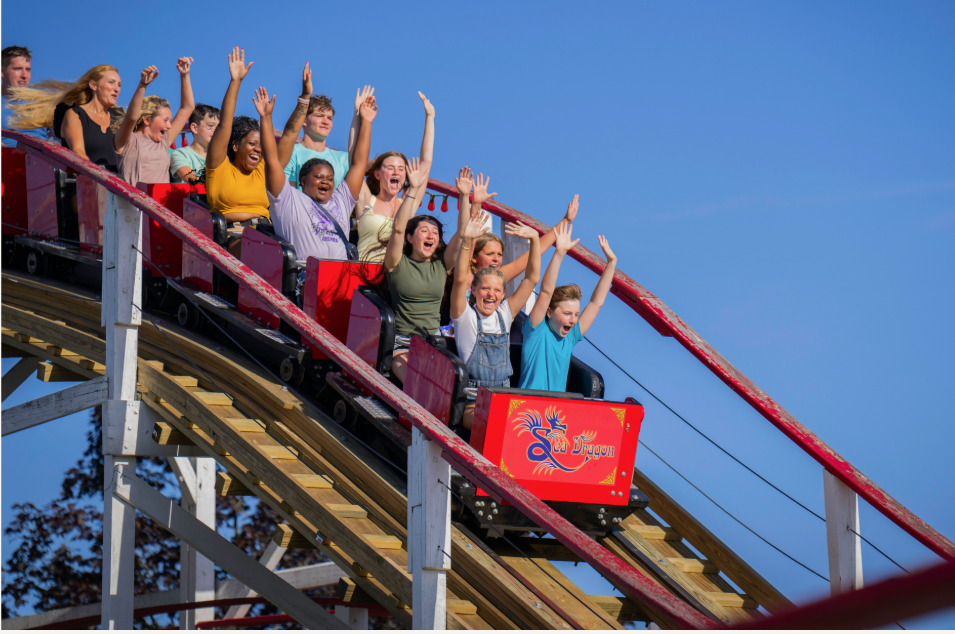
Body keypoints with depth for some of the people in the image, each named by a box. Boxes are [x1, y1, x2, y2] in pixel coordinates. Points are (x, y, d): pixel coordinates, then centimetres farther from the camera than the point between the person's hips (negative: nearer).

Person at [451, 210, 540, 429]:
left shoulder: (505, 315, 13)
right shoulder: (466, 316, 2)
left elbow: (531, 279, 10)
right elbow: (460, 279, -15)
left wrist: (535, 240, 0)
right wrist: (466, 242, -27)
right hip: (471, 404, -5)